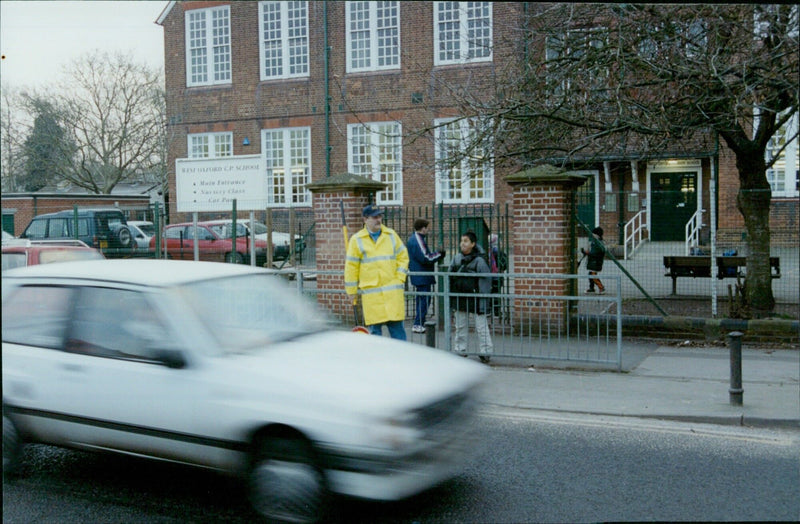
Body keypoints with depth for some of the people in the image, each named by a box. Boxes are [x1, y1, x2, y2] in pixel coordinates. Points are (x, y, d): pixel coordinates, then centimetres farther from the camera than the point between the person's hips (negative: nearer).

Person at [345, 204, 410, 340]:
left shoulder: (391, 235, 10)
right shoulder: (356, 240, 3)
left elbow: (403, 256, 15)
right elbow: (351, 267, 5)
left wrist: (400, 278, 3)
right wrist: (352, 291, 5)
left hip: (393, 291, 1)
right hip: (370, 292, -1)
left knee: (397, 325, 0)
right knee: (374, 328, 1)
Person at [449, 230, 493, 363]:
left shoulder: (479, 261, -10)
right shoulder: (456, 259, 6)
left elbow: (486, 282, -9)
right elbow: (450, 277, 14)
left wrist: (482, 302, -13)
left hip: (474, 299, -6)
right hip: (459, 298, 6)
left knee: (481, 327, -2)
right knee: (460, 327, 14)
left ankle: (485, 352, 5)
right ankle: (460, 351, 24)